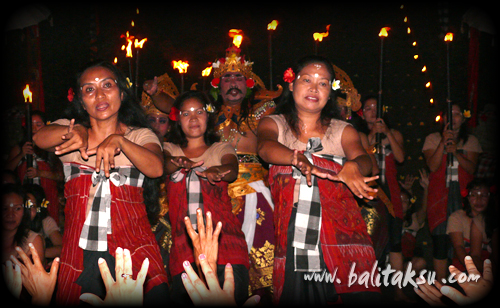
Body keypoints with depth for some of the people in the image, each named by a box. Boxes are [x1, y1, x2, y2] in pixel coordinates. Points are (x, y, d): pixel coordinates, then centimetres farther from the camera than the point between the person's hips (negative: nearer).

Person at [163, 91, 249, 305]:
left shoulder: (221, 148, 20)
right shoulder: (171, 149, 22)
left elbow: (232, 171, -2)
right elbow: (163, 164, -1)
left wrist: (215, 172, -26)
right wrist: (178, 164, -26)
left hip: (223, 236, 0)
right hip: (184, 242, 1)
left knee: (234, 292, -23)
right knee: (183, 295, -21)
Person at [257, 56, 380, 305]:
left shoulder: (343, 130, 16)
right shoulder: (274, 124, 13)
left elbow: (363, 158, -3)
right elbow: (265, 147, -9)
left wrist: (352, 167, -28)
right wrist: (297, 158, -30)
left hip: (342, 242, 1)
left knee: (362, 296, -16)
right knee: (294, 299, -10)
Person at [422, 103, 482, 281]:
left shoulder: (471, 141, 14)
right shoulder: (433, 138, 10)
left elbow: (471, 168, 0)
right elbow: (432, 166, -5)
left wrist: (455, 152, -15)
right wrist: (443, 143, -13)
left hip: (463, 194, 1)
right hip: (440, 194, -1)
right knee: (440, 238, -6)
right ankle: (440, 285, 2)